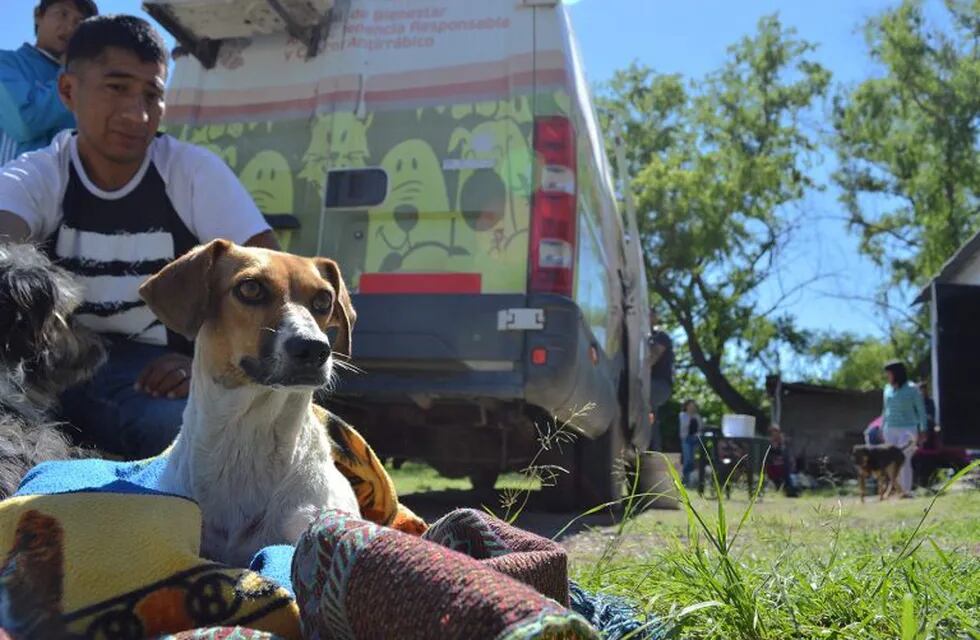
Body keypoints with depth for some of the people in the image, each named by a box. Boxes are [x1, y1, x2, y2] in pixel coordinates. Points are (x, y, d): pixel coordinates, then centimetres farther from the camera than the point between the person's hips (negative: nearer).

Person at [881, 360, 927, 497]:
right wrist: (882, 428, 18)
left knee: (904, 460, -12)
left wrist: (923, 430, -6)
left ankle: (907, 491, -8)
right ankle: (899, 489, 9)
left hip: (908, 429, -5)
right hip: (890, 430, 5)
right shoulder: (887, 388, 9)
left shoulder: (911, 388, -6)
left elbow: (921, 409, -2)